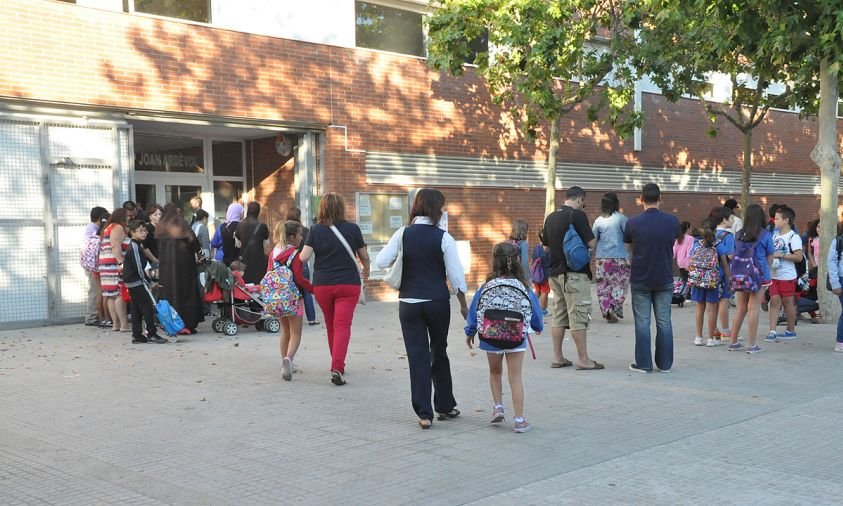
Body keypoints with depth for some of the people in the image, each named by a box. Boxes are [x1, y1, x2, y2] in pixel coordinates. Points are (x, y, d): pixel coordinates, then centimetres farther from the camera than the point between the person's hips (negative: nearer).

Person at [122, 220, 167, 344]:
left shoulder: (136, 245, 15)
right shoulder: (135, 247, -17)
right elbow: (139, 268, -20)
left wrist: (147, 273, 14)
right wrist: (148, 280, -14)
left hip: (132, 282, 10)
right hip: (137, 282, -10)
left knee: (136, 309, 10)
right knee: (148, 307, -7)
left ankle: (137, 335, 12)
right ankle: (151, 334, -5)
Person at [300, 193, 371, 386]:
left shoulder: (316, 230, -3)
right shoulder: (352, 228, -4)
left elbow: (304, 257, -9)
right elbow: (364, 256, 4)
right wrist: (366, 272, 24)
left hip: (322, 285, 2)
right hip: (348, 284, -2)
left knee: (331, 326, 17)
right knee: (342, 326, -5)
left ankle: (337, 365, 31)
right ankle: (337, 368, -20)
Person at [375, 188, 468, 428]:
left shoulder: (402, 235, -3)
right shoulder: (443, 237, -7)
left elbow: (381, 261, -7)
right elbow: (455, 274, -5)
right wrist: (463, 303, 6)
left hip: (409, 302, 1)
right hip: (438, 302, -1)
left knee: (417, 357, 4)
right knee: (439, 353, 16)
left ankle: (424, 413, 2)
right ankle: (445, 406, 26)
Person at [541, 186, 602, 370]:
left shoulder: (551, 217, 12)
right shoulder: (577, 215, -11)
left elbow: (545, 246, 20)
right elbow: (591, 243, -13)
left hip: (555, 273, 8)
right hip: (575, 273, -8)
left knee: (559, 316, 12)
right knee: (579, 317, -4)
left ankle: (557, 358, 14)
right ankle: (583, 359, -1)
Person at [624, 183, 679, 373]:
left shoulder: (633, 223, -10)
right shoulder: (672, 221, -6)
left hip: (640, 279, -1)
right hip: (665, 279, 2)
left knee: (642, 323, 4)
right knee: (664, 322, 9)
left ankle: (643, 364, 7)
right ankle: (665, 363, 14)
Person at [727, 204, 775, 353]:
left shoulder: (739, 235, 5)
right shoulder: (765, 235, -4)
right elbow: (770, 257, 3)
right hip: (759, 276, -4)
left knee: (740, 309, 12)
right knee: (754, 309, -1)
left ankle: (733, 342, 17)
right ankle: (751, 345, 2)